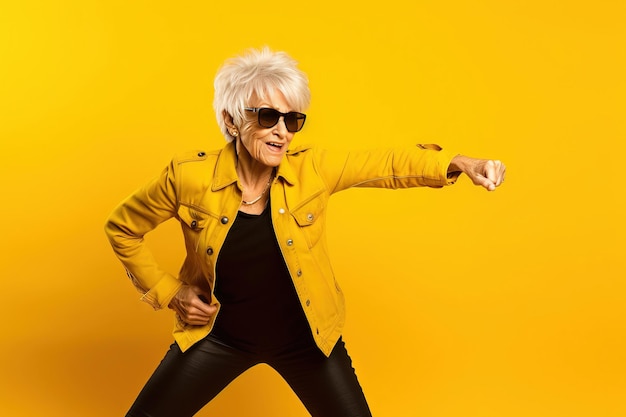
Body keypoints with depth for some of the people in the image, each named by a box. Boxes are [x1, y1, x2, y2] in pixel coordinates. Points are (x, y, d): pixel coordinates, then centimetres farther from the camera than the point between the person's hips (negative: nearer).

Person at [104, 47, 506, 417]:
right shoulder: (189, 177, -18)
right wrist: (167, 291, -6)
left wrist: (460, 163, -25)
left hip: (305, 338, 1)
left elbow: (391, 164, -10)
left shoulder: (312, 169, -16)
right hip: (220, 335, 0)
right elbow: (123, 227, -2)